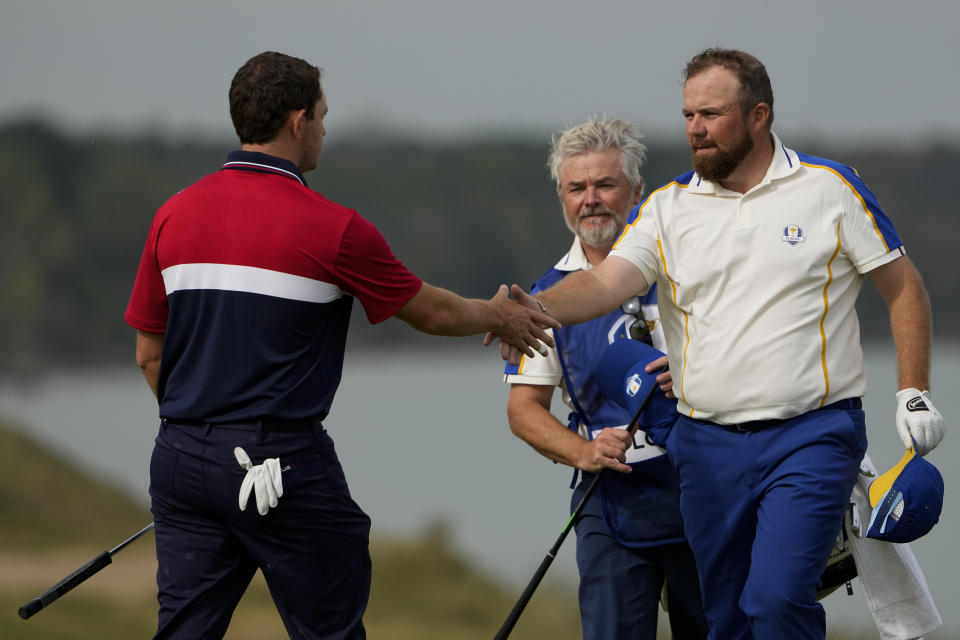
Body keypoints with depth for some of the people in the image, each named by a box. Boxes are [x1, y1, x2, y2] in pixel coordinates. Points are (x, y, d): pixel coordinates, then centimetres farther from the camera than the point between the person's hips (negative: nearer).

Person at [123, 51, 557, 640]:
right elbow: (432, 312, 5)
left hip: (183, 459, 5)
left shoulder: (175, 216, 5)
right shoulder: (331, 228, -9)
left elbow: (150, 354, 11)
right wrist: (499, 316, 25)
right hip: (285, 466, -5)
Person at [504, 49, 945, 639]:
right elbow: (605, 284, -8)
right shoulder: (668, 208, 6)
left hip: (811, 435, -4)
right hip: (709, 445, 4)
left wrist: (915, 393, -1)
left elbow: (903, 286, 6)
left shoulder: (829, 188, 1)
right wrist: (539, 308, -29)